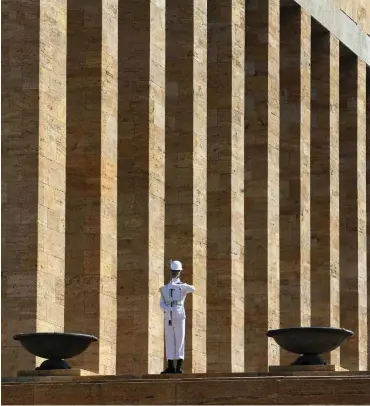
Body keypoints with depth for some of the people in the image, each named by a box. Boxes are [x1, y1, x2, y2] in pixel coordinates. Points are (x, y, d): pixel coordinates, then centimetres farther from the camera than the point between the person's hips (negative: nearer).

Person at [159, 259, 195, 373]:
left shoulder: (183, 286, 3)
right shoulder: (165, 288, 15)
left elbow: (192, 289, -22)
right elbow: (162, 304, 5)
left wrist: (173, 285, -23)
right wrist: (168, 310, -19)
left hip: (179, 317, -4)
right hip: (168, 318, 4)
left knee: (180, 341, -5)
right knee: (169, 342, 3)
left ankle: (179, 367, -4)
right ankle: (170, 367, 6)